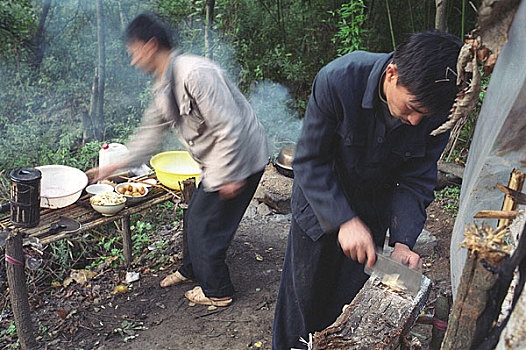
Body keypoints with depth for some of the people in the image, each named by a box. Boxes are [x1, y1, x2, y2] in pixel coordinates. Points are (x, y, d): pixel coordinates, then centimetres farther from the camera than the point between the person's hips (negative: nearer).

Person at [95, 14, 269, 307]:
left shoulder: (195, 73, -26)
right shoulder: (164, 85, 7)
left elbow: (228, 127, -27)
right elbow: (153, 128, 18)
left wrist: (228, 177, -24)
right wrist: (123, 163, 17)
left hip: (241, 158, -9)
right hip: (217, 161, 9)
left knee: (207, 223, 1)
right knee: (196, 214, 20)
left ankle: (217, 292, 21)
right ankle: (192, 269, 44)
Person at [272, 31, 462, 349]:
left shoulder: (439, 112, -22)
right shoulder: (337, 79, -32)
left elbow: (416, 181, -11)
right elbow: (309, 163, -25)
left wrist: (402, 241, -23)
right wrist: (344, 220, -32)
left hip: (374, 209, 3)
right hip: (321, 201, -2)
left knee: (352, 298, 13)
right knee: (305, 290, 12)